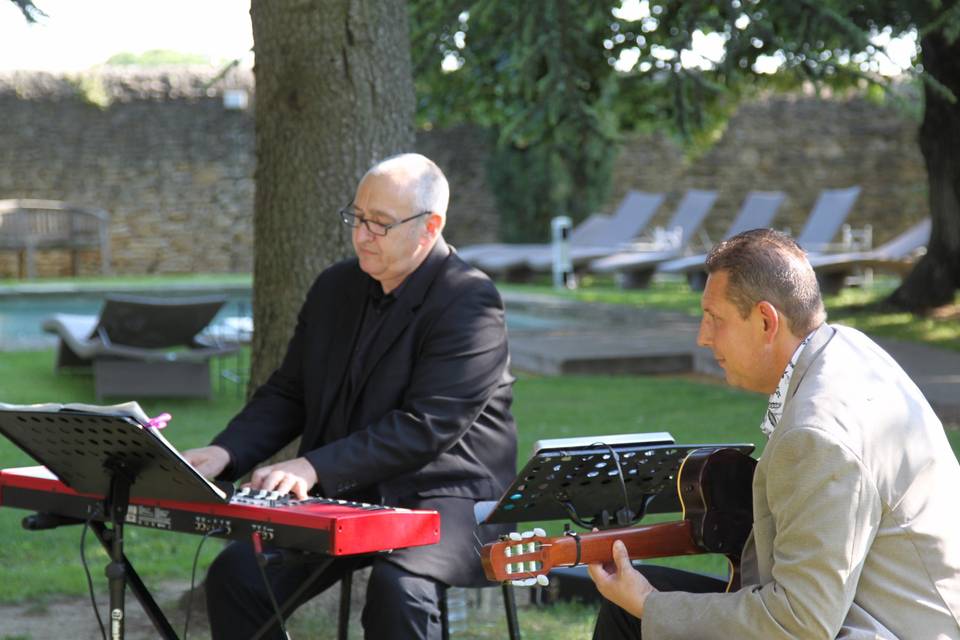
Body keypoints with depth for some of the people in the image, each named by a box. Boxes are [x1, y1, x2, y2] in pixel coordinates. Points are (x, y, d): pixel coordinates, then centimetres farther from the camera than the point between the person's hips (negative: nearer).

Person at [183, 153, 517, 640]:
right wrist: (225, 453, -5)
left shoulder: (471, 303, -13)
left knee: (397, 587, -36)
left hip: (442, 495, -6)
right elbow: (287, 394, 14)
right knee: (235, 576, -15)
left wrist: (314, 467, -28)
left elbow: (425, 429, -21)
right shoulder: (335, 287, 11)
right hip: (341, 496, 6)